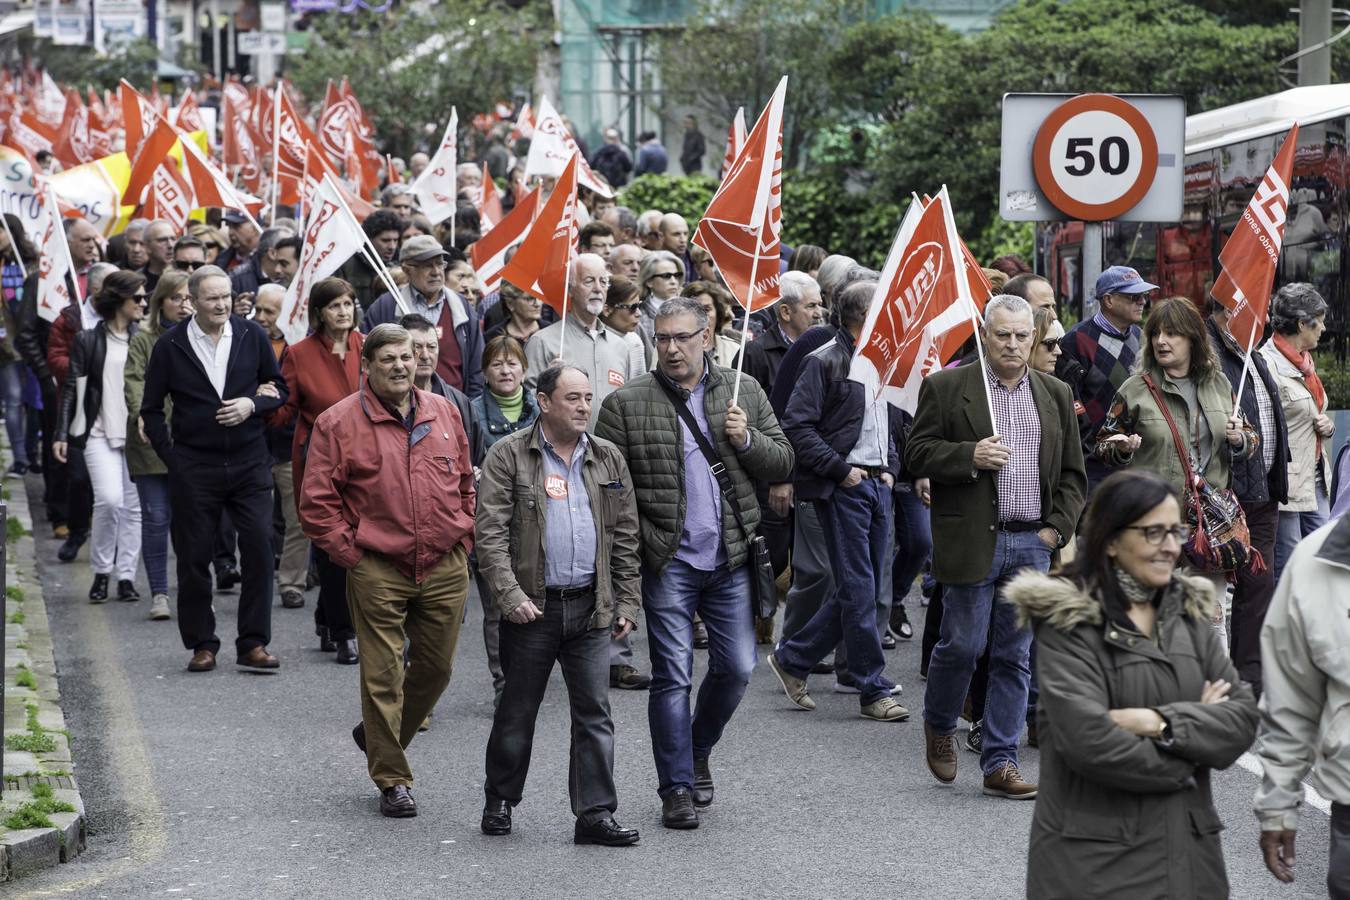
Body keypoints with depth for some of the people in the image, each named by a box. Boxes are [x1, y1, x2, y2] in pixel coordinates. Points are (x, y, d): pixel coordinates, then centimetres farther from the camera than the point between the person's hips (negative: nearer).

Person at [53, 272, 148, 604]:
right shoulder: (88, 340, 2)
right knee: (109, 500, -16)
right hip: (101, 433, -3)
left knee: (133, 505, 3)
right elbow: (72, 388, 2)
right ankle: (101, 572, 0)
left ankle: (127, 576, 11)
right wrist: (62, 434, -4)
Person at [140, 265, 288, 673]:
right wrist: (170, 456, -1)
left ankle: (253, 643, 3)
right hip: (194, 467, -1)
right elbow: (152, 408, 6)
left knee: (259, 549, -5)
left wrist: (252, 404, -8)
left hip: (249, 460, 1)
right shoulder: (170, 345, -2)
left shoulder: (253, 336, 2)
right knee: (194, 558, 3)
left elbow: (278, 387, 12)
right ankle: (201, 644, 15)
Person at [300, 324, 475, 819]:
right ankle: (392, 781, 6)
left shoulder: (443, 413, 9)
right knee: (383, 676, -3)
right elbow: (316, 501, -4)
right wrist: (350, 553, -8)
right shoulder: (339, 422, -4)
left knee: (436, 668, 11)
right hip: (378, 571, -4)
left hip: (445, 569, 4)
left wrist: (463, 542, 12)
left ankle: (379, 736, 35)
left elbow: (466, 485, 19)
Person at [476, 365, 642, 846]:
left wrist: (628, 602, 8)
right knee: (517, 711, 7)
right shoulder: (510, 455, -2)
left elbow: (624, 536, 13)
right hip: (532, 606, -3)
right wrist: (509, 595, -16)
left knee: (594, 713, 1)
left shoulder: (607, 459, 10)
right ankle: (499, 802, 23)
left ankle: (595, 813, 3)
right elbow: (490, 532, -8)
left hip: (591, 607, 3)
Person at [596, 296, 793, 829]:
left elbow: (782, 464, 11)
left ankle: (697, 753, 31)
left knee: (737, 667, 5)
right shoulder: (626, 404, 0)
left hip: (730, 558, 3)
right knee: (672, 675, -2)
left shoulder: (744, 394, 9)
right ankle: (677, 789, 6)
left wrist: (747, 440, -10)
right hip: (668, 562, -3)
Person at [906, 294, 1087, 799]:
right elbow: (918, 454, -2)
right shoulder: (946, 388, 0)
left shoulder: (1055, 396, 12)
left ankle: (999, 764, 8)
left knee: (1015, 657, 4)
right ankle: (938, 725, 26)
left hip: (1033, 545, 4)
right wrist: (969, 455, -17)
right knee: (962, 645, -2)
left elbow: (1072, 473, 15)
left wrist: (1057, 529, 2)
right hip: (971, 542, -4)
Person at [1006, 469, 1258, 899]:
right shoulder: (1067, 623, -7)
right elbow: (1087, 740, -19)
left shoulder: (1190, 615, 12)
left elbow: (1243, 718, 2)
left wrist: (1161, 723, -14)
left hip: (1189, 849, 5)